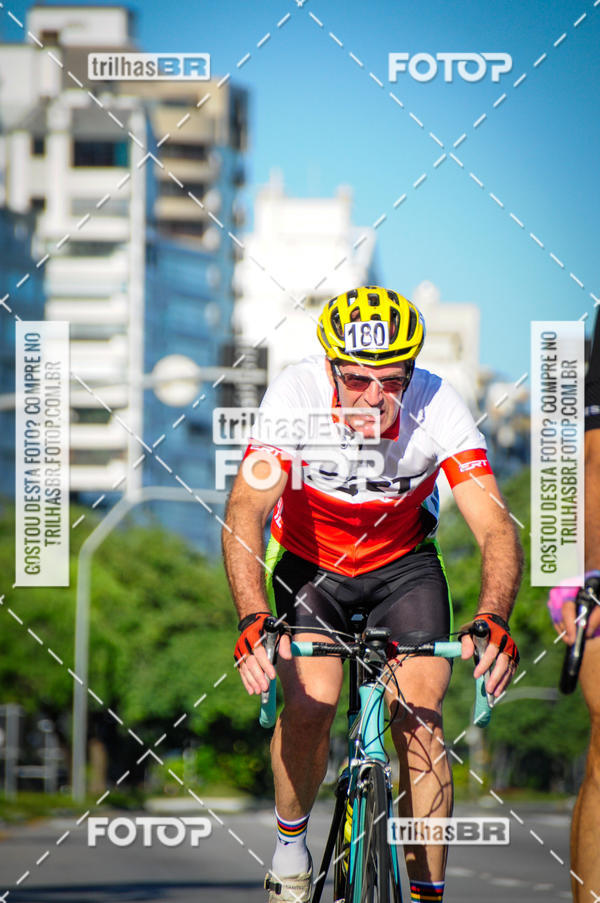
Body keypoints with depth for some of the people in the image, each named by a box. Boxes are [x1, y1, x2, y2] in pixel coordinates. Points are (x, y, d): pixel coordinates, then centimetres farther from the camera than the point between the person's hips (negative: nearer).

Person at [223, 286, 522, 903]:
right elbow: (245, 510, -39)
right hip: (308, 559, -1)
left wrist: (493, 619, -53)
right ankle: (290, 844, 5)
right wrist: (253, 619, -55)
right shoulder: (296, 396, -31)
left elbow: (495, 527, -34)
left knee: (420, 719, -15)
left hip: (403, 562, 1)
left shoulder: (438, 407, -29)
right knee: (309, 704, -22)